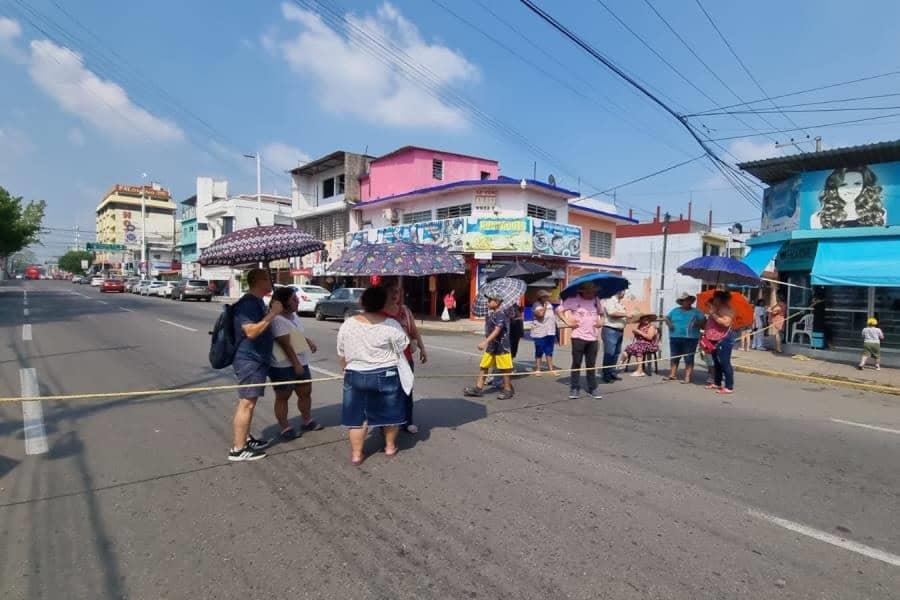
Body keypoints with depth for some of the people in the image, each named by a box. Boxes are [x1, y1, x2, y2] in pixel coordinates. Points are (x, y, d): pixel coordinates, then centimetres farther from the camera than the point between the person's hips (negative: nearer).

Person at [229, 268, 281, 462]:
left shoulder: (258, 301, 13)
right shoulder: (247, 303, -19)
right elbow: (251, 331, -30)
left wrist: (272, 311, 13)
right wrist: (273, 313, -27)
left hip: (256, 359, 11)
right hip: (249, 360, -10)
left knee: (249, 402, 18)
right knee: (246, 403, -6)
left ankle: (246, 439, 30)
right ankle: (237, 449, 1)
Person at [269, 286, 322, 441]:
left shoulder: (293, 315, 8)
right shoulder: (277, 320, -20)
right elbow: (285, 344, -22)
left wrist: (308, 341, 5)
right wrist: (296, 364, -21)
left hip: (300, 362, 9)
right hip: (283, 366, -9)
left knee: (305, 392, 15)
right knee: (283, 397, 5)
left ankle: (307, 421, 32)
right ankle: (285, 429, 15)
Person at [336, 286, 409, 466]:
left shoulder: (347, 325, -2)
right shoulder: (391, 325, -12)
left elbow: (341, 356, 7)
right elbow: (403, 350, -2)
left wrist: (348, 370, 21)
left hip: (355, 376, 2)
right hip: (386, 375, -2)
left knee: (357, 416, 12)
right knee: (389, 412, 16)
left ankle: (356, 454, 16)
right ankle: (390, 446, 31)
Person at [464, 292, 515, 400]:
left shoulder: (501, 314, -18)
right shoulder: (490, 314, 9)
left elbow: (497, 330, -28)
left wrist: (485, 342, -35)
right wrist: (486, 342, 22)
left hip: (501, 346, -9)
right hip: (491, 346, 9)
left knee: (504, 369, 3)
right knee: (483, 366, 9)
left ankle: (508, 390, 16)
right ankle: (478, 388, 15)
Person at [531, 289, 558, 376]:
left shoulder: (549, 304, 15)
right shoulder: (537, 305, -9)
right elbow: (540, 314, -26)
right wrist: (545, 306, -14)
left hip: (550, 332, 7)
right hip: (540, 333, -7)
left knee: (549, 352, 11)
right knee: (539, 352, 1)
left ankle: (551, 369, 17)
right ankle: (537, 370, 8)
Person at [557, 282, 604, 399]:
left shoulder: (596, 300, 7)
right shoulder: (573, 300, -9)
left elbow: (601, 312, 25)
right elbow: (558, 310, -7)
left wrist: (601, 321, 7)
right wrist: (568, 322, -11)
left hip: (593, 338, 4)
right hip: (578, 337, -4)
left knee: (591, 365, 10)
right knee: (576, 363, 4)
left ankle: (593, 388, 19)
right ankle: (574, 388, 14)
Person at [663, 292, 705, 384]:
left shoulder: (696, 312, 6)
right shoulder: (675, 310, 14)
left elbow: (703, 321, 1)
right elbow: (667, 318, 15)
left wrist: (698, 323, -19)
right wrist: (669, 323, -6)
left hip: (690, 339, -3)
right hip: (675, 338, 3)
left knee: (689, 358, -3)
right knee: (674, 357, 9)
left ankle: (687, 377, 0)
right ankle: (672, 375, 17)